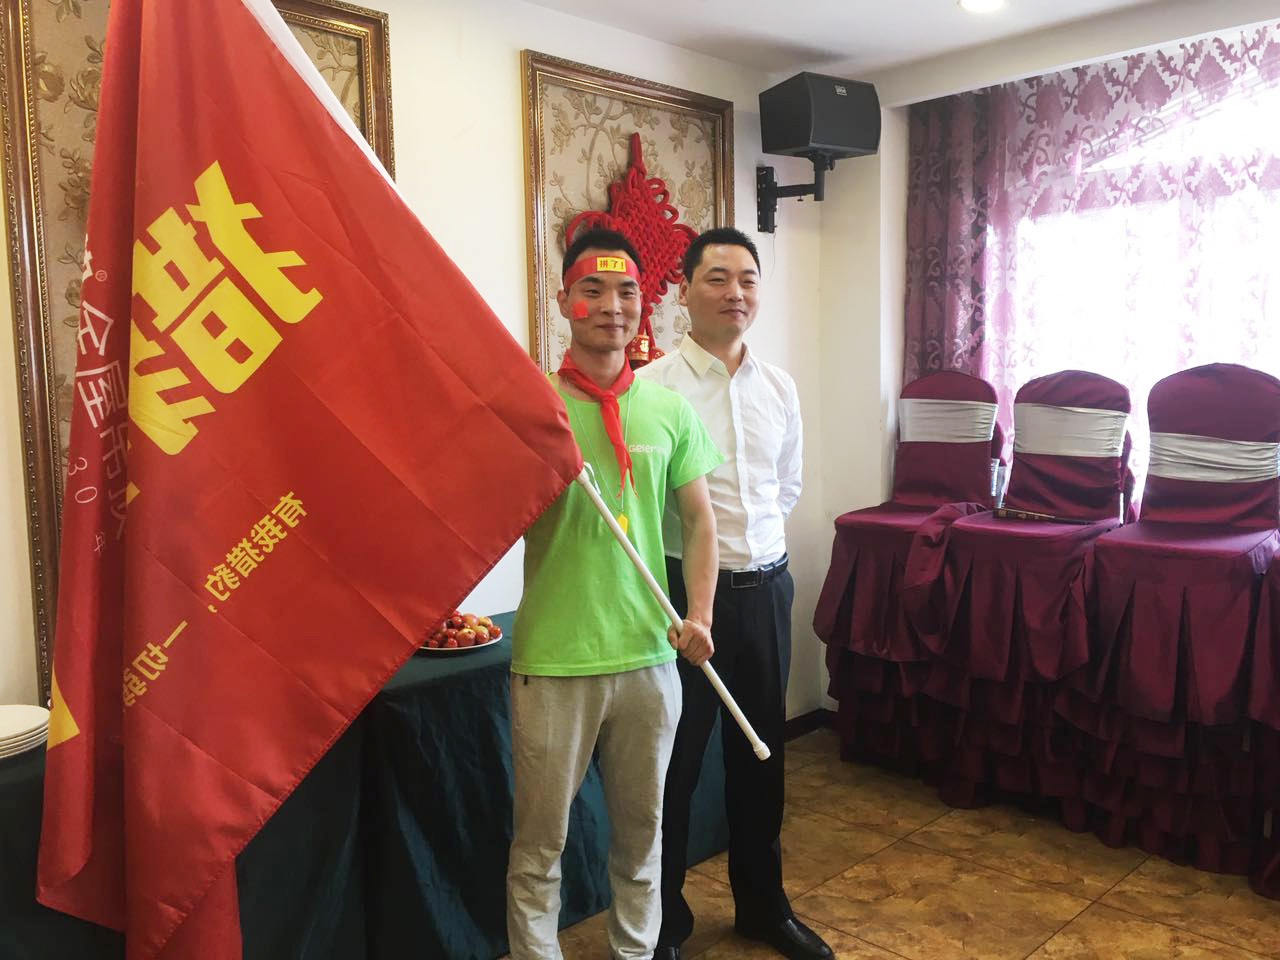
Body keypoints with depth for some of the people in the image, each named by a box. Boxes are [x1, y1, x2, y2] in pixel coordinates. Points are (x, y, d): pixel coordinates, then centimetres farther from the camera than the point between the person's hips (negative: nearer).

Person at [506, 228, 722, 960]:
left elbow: (699, 518, 8)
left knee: (642, 831, 19)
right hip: (554, 659, -3)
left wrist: (699, 613, -4)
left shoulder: (670, 411, 3)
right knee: (540, 844, 9)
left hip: (650, 655, 3)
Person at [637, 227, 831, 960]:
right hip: (685, 592, -5)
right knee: (676, 761, 9)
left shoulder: (780, 387, 6)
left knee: (761, 753, 19)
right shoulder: (652, 387, -13)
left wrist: (754, 540, 10)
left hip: (766, 589, 6)